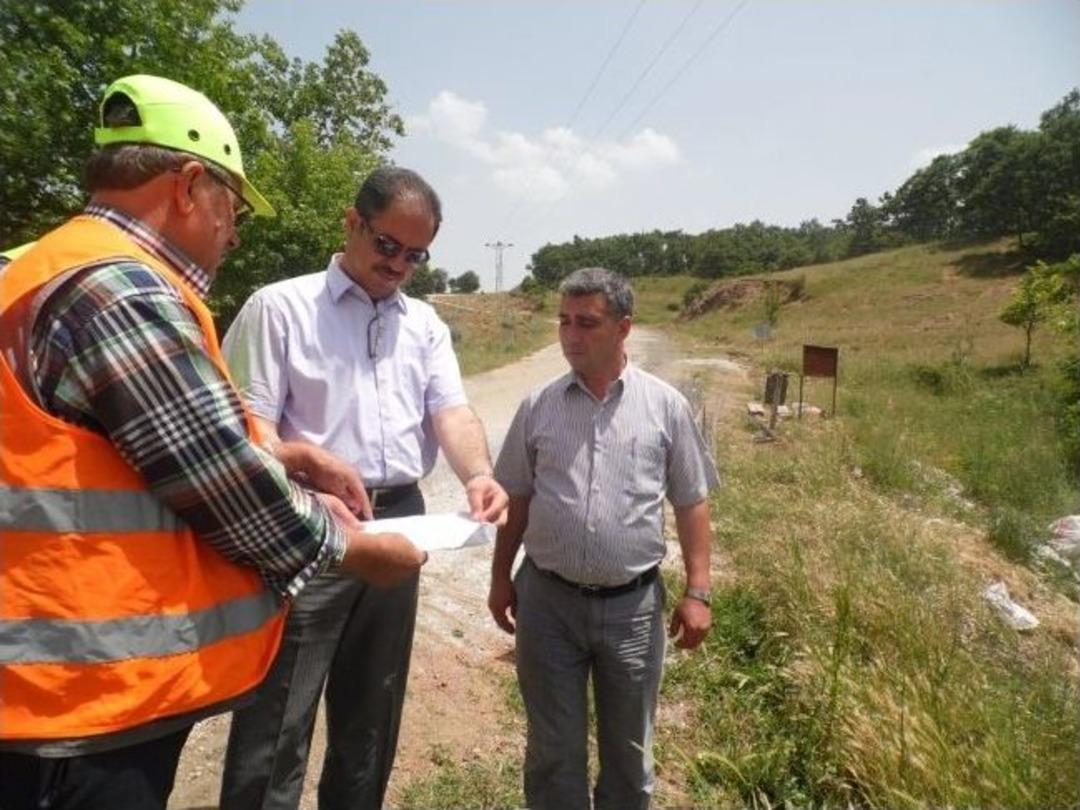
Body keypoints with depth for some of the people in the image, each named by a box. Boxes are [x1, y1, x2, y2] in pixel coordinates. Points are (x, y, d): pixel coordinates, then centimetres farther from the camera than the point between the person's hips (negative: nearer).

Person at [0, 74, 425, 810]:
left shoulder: (65, 271, 13)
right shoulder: (118, 290, -21)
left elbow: (201, 446, 16)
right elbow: (224, 478, -21)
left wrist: (300, 498, 10)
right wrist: (348, 547, -5)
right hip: (91, 694, -10)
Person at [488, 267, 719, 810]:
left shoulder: (666, 406, -3)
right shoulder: (539, 405, 0)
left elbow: (691, 504, 1)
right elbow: (516, 499, 7)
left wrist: (697, 592, -2)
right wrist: (501, 577, 9)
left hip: (632, 603, 0)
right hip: (547, 600, 1)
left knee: (628, 751, 18)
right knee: (553, 750, 15)